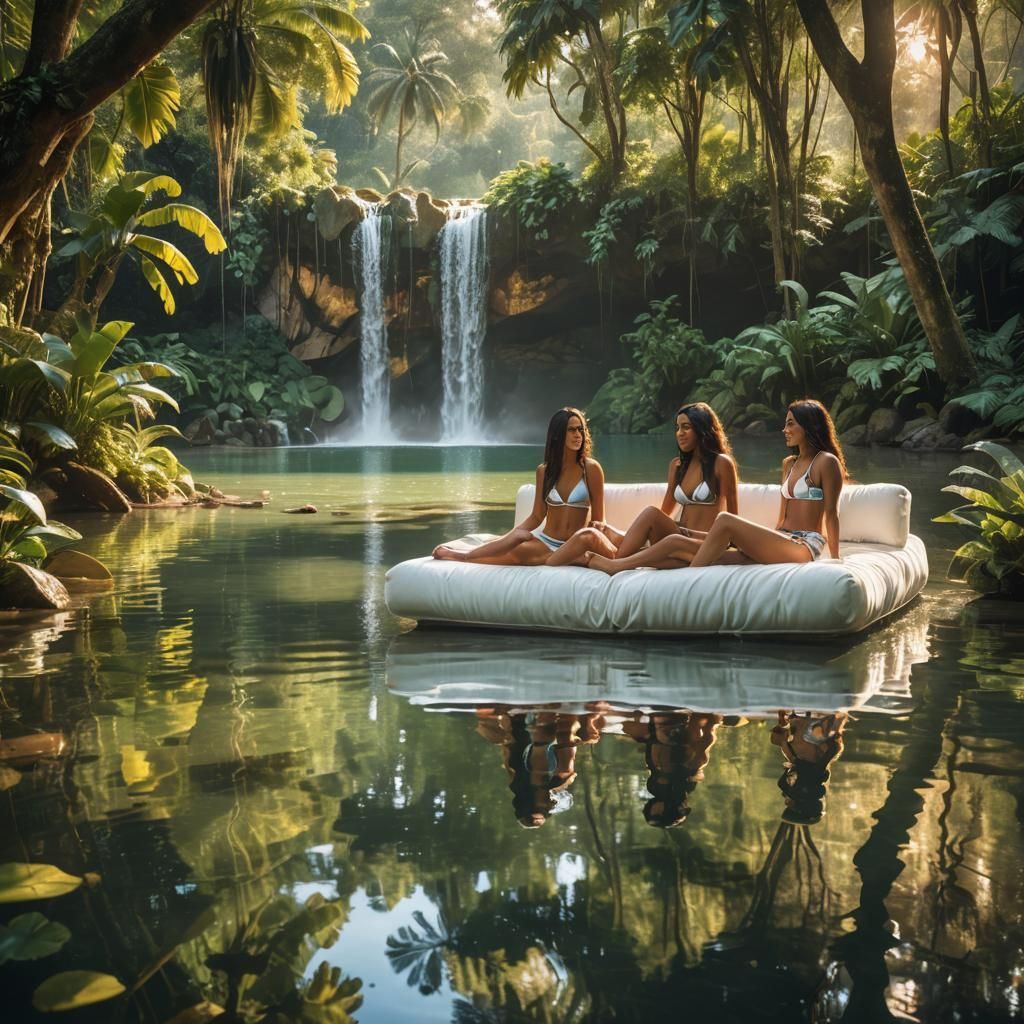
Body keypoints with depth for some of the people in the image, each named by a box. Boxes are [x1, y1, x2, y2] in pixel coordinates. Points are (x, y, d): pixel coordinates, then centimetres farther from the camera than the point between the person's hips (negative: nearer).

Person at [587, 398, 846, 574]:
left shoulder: (827, 462, -2)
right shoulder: (789, 464, 22)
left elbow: (831, 514, -6)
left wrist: (836, 562, -9)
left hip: (805, 546, -8)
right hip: (779, 543, 8)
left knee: (725, 520, -29)